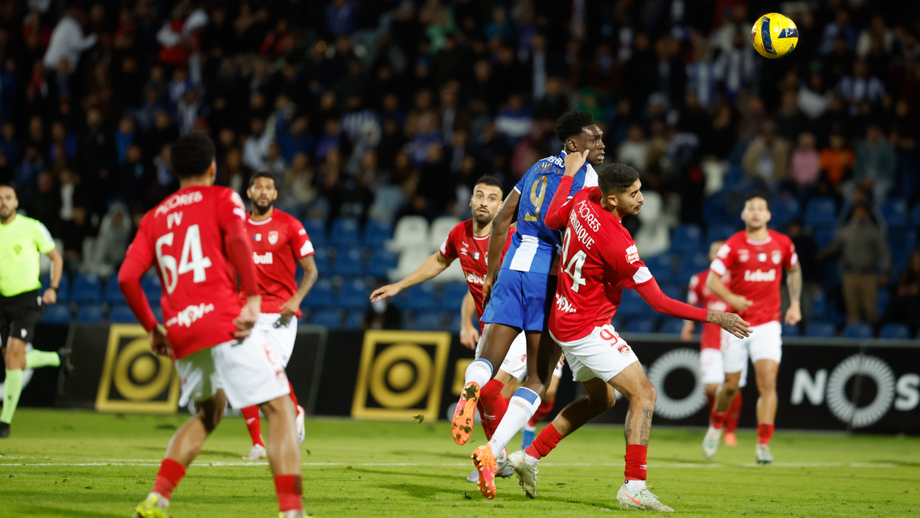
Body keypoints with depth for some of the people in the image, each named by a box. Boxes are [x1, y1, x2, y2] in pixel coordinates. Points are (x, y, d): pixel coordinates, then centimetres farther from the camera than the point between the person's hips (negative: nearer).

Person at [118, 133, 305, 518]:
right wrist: (253, 298, -18)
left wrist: (152, 328, 19)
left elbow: (127, 277, 10)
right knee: (280, 410, -2)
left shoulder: (154, 218, 21)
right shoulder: (221, 198, 8)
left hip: (180, 333, 6)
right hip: (223, 323, -6)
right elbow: (238, 239, -14)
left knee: (207, 414, 25)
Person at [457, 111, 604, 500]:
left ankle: (471, 387, -31)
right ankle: (492, 451, -16)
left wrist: (491, 275, 23)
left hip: (514, 267, 5)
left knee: (487, 360, 6)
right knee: (537, 380, 1)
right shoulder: (585, 173, -1)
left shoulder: (538, 168, 19)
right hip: (550, 275, -5)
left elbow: (501, 220, 18)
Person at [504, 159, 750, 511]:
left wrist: (570, 173, 26)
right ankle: (634, 487, -19)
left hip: (564, 321, 10)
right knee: (643, 394, -12)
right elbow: (658, 302, -24)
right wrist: (714, 317, -22)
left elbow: (551, 219, 20)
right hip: (588, 329, -10)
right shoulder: (616, 242, -27)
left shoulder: (583, 202, -5)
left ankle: (530, 456, 27)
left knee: (601, 398, 24)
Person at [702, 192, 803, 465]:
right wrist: (731, 298, -28)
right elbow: (712, 280, -9)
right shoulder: (733, 245, -5)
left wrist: (795, 303, 13)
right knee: (731, 385, 6)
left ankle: (763, 444, -13)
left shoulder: (782, 243, 3)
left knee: (768, 382, -15)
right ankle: (716, 424, 36)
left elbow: (794, 271, 22)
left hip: (768, 324, 1)